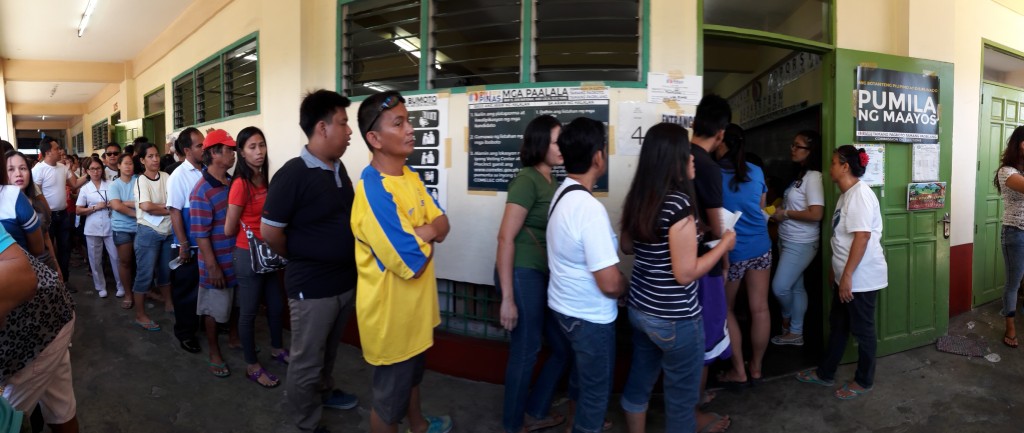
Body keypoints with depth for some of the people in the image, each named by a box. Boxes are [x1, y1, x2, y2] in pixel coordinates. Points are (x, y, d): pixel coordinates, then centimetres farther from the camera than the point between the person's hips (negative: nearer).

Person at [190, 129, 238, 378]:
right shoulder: (202, 191, -18)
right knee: (214, 311, 10)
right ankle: (215, 354, 25)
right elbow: (200, 234, -18)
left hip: (237, 258, 6)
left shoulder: (233, 182, 3)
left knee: (236, 304, 20)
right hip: (218, 263, -6)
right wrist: (212, 266, -18)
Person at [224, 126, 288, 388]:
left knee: (276, 305, 19)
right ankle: (252, 366, 21)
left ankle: (277, 349, 40)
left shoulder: (264, 180, 5)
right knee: (249, 311, 7)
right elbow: (229, 230, -13)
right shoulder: (241, 184, -17)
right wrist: (249, 232, 4)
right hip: (249, 255, -7)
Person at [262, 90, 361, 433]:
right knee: (306, 361, 12)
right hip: (312, 286, -7)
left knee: (328, 351, 27)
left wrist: (346, 262, 10)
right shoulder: (294, 174, -20)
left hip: (345, 281, 7)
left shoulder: (339, 168, 3)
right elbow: (269, 231, -17)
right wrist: (299, 259, -2)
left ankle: (324, 392, 49)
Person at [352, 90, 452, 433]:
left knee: (412, 374, 32)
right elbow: (414, 263, -29)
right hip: (390, 312, -9)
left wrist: (421, 231, -20)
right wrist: (428, 234, -10)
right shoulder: (374, 193, -29)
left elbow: (442, 225, 0)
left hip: (414, 305, 9)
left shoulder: (409, 175, 1)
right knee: (389, 397, 14)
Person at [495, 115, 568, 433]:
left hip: (544, 275, 9)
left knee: (564, 348, 15)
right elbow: (505, 237, -18)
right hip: (523, 274, -8)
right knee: (525, 352, 5)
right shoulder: (527, 180, -14)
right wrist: (507, 298, -19)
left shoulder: (552, 182, 10)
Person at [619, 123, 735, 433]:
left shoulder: (638, 198, 1)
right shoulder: (678, 203, -22)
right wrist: (724, 245, -9)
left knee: (639, 382, 22)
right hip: (674, 319, -8)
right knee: (681, 397, 12)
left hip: (639, 309, 8)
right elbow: (686, 273, -21)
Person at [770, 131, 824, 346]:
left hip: (801, 244, -9)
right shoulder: (799, 174, 11)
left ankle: (787, 318, 26)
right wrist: (778, 211, 4)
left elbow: (816, 214, -24)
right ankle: (795, 333, 24)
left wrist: (785, 214, -15)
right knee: (796, 287, 14)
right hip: (787, 240, 9)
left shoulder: (813, 176, -16)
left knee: (780, 287, -2)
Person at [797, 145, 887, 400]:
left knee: (862, 330, 6)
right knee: (837, 325, 17)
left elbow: (862, 236, -25)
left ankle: (864, 381, 22)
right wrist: (837, 272, 20)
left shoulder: (860, 194, -19)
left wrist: (847, 275, -25)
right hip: (846, 276, 10)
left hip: (861, 277, -10)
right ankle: (825, 373, 29)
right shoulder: (846, 195, 12)